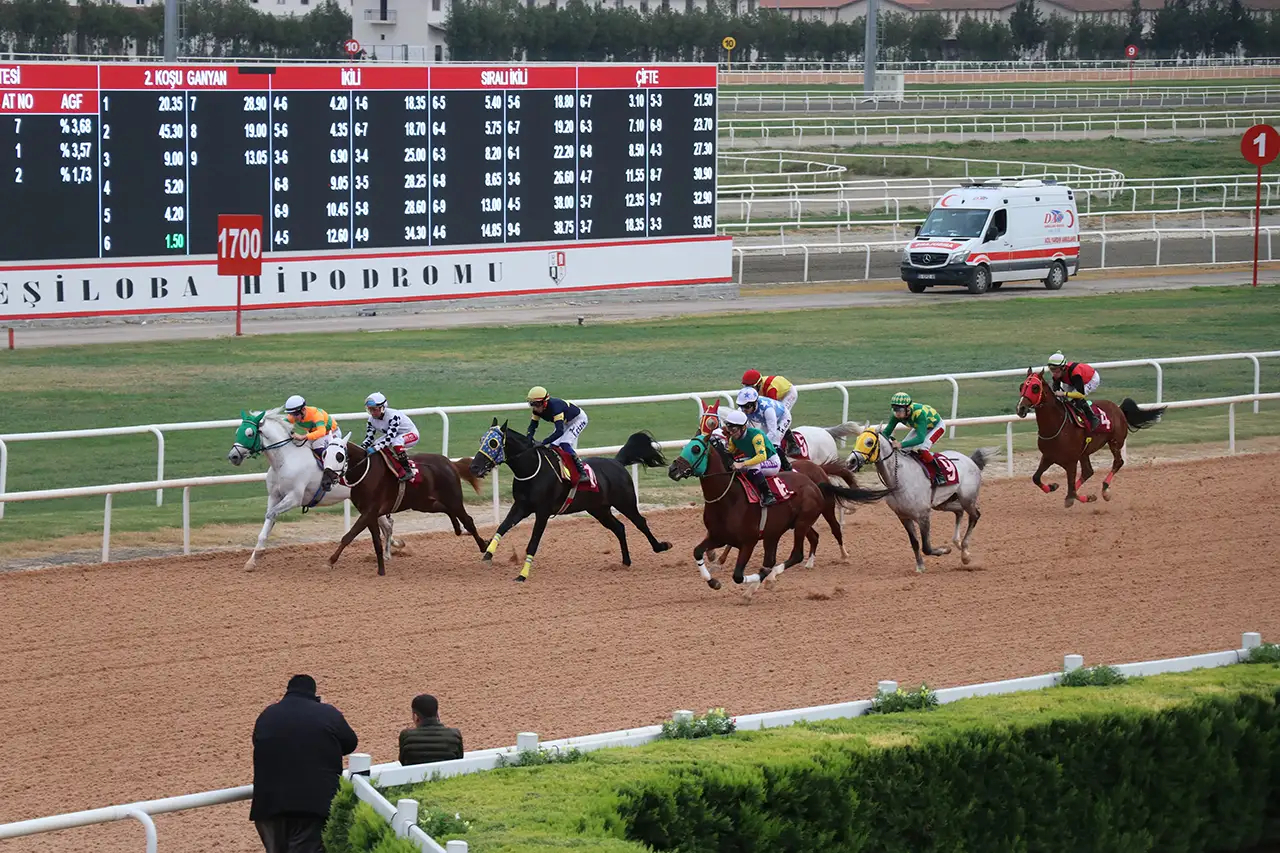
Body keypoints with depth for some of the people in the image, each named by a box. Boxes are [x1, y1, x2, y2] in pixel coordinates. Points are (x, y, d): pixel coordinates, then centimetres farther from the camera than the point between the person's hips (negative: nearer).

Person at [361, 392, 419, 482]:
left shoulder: (393, 416, -34)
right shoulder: (372, 419, -11)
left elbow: (390, 437, -41)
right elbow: (369, 437, -9)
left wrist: (376, 448, -50)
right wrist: (362, 448, -29)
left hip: (411, 434, -9)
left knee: (396, 441, -38)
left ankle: (407, 470, -31)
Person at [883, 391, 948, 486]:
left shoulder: (919, 413, -44)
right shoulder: (897, 416, -24)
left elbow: (920, 438, -50)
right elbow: (886, 432, -17)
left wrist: (901, 445, -60)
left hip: (937, 426, -7)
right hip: (921, 427, 7)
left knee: (920, 448, -29)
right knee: (904, 449, -7)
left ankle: (939, 473, -15)